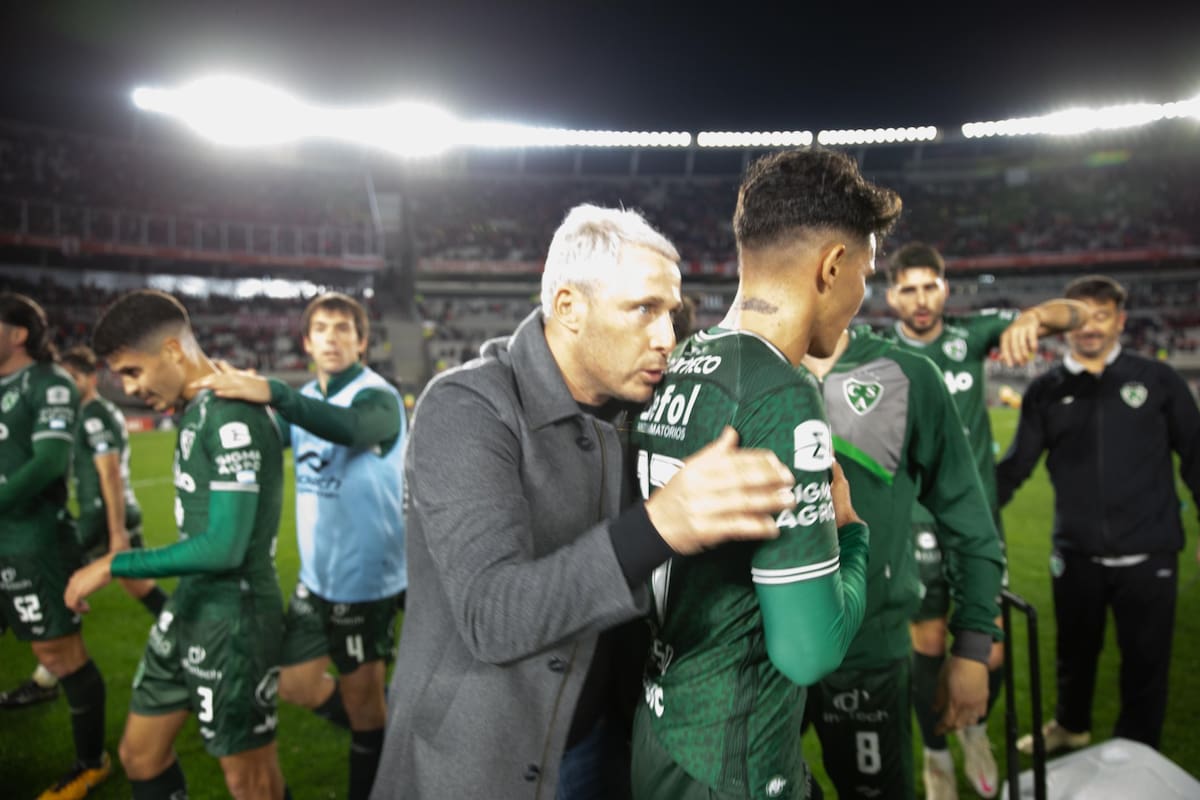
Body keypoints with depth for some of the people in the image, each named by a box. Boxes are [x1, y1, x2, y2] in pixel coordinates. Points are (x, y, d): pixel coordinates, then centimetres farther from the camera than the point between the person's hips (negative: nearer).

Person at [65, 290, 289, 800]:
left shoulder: (231, 418, -22)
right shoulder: (196, 411, 8)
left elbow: (224, 548, -25)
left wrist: (112, 566, -17)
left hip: (234, 619, -9)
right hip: (188, 606, 9)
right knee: (139, 755, 19)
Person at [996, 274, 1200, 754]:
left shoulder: (1156, 379, -1)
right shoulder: (1046, 391, 1)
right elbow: (1015, 466, 1)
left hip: (1148, 553, -1)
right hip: (1076, 553, 1)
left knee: (1145, 661, 11)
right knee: (1074, 651, 18)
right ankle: (1071, 725, 45)